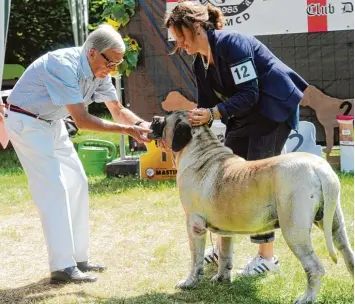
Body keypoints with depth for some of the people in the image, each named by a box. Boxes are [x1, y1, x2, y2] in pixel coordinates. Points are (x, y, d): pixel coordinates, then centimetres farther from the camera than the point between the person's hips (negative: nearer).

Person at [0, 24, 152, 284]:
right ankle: (62, 267, -15)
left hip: (52, 123, 9)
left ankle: (78, 258, 15)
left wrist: (140, 124, -17)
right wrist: (127, 130, -30)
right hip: (26, 122, -9)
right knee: (54, 189, -15)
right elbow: (81, 120, -31)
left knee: (77, 184, 8)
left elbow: (118, 110, 3)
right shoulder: (63, 66, -31)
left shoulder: (100, 71, -5)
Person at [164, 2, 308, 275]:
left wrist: (213, 113, -34)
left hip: (274, 110, -9)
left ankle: (267, 256, -4)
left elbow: (248, 94, -26)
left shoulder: (232, 44, -23)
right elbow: (206, 106, 7)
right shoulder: (201, 63, 4)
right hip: (243, 117, 9)